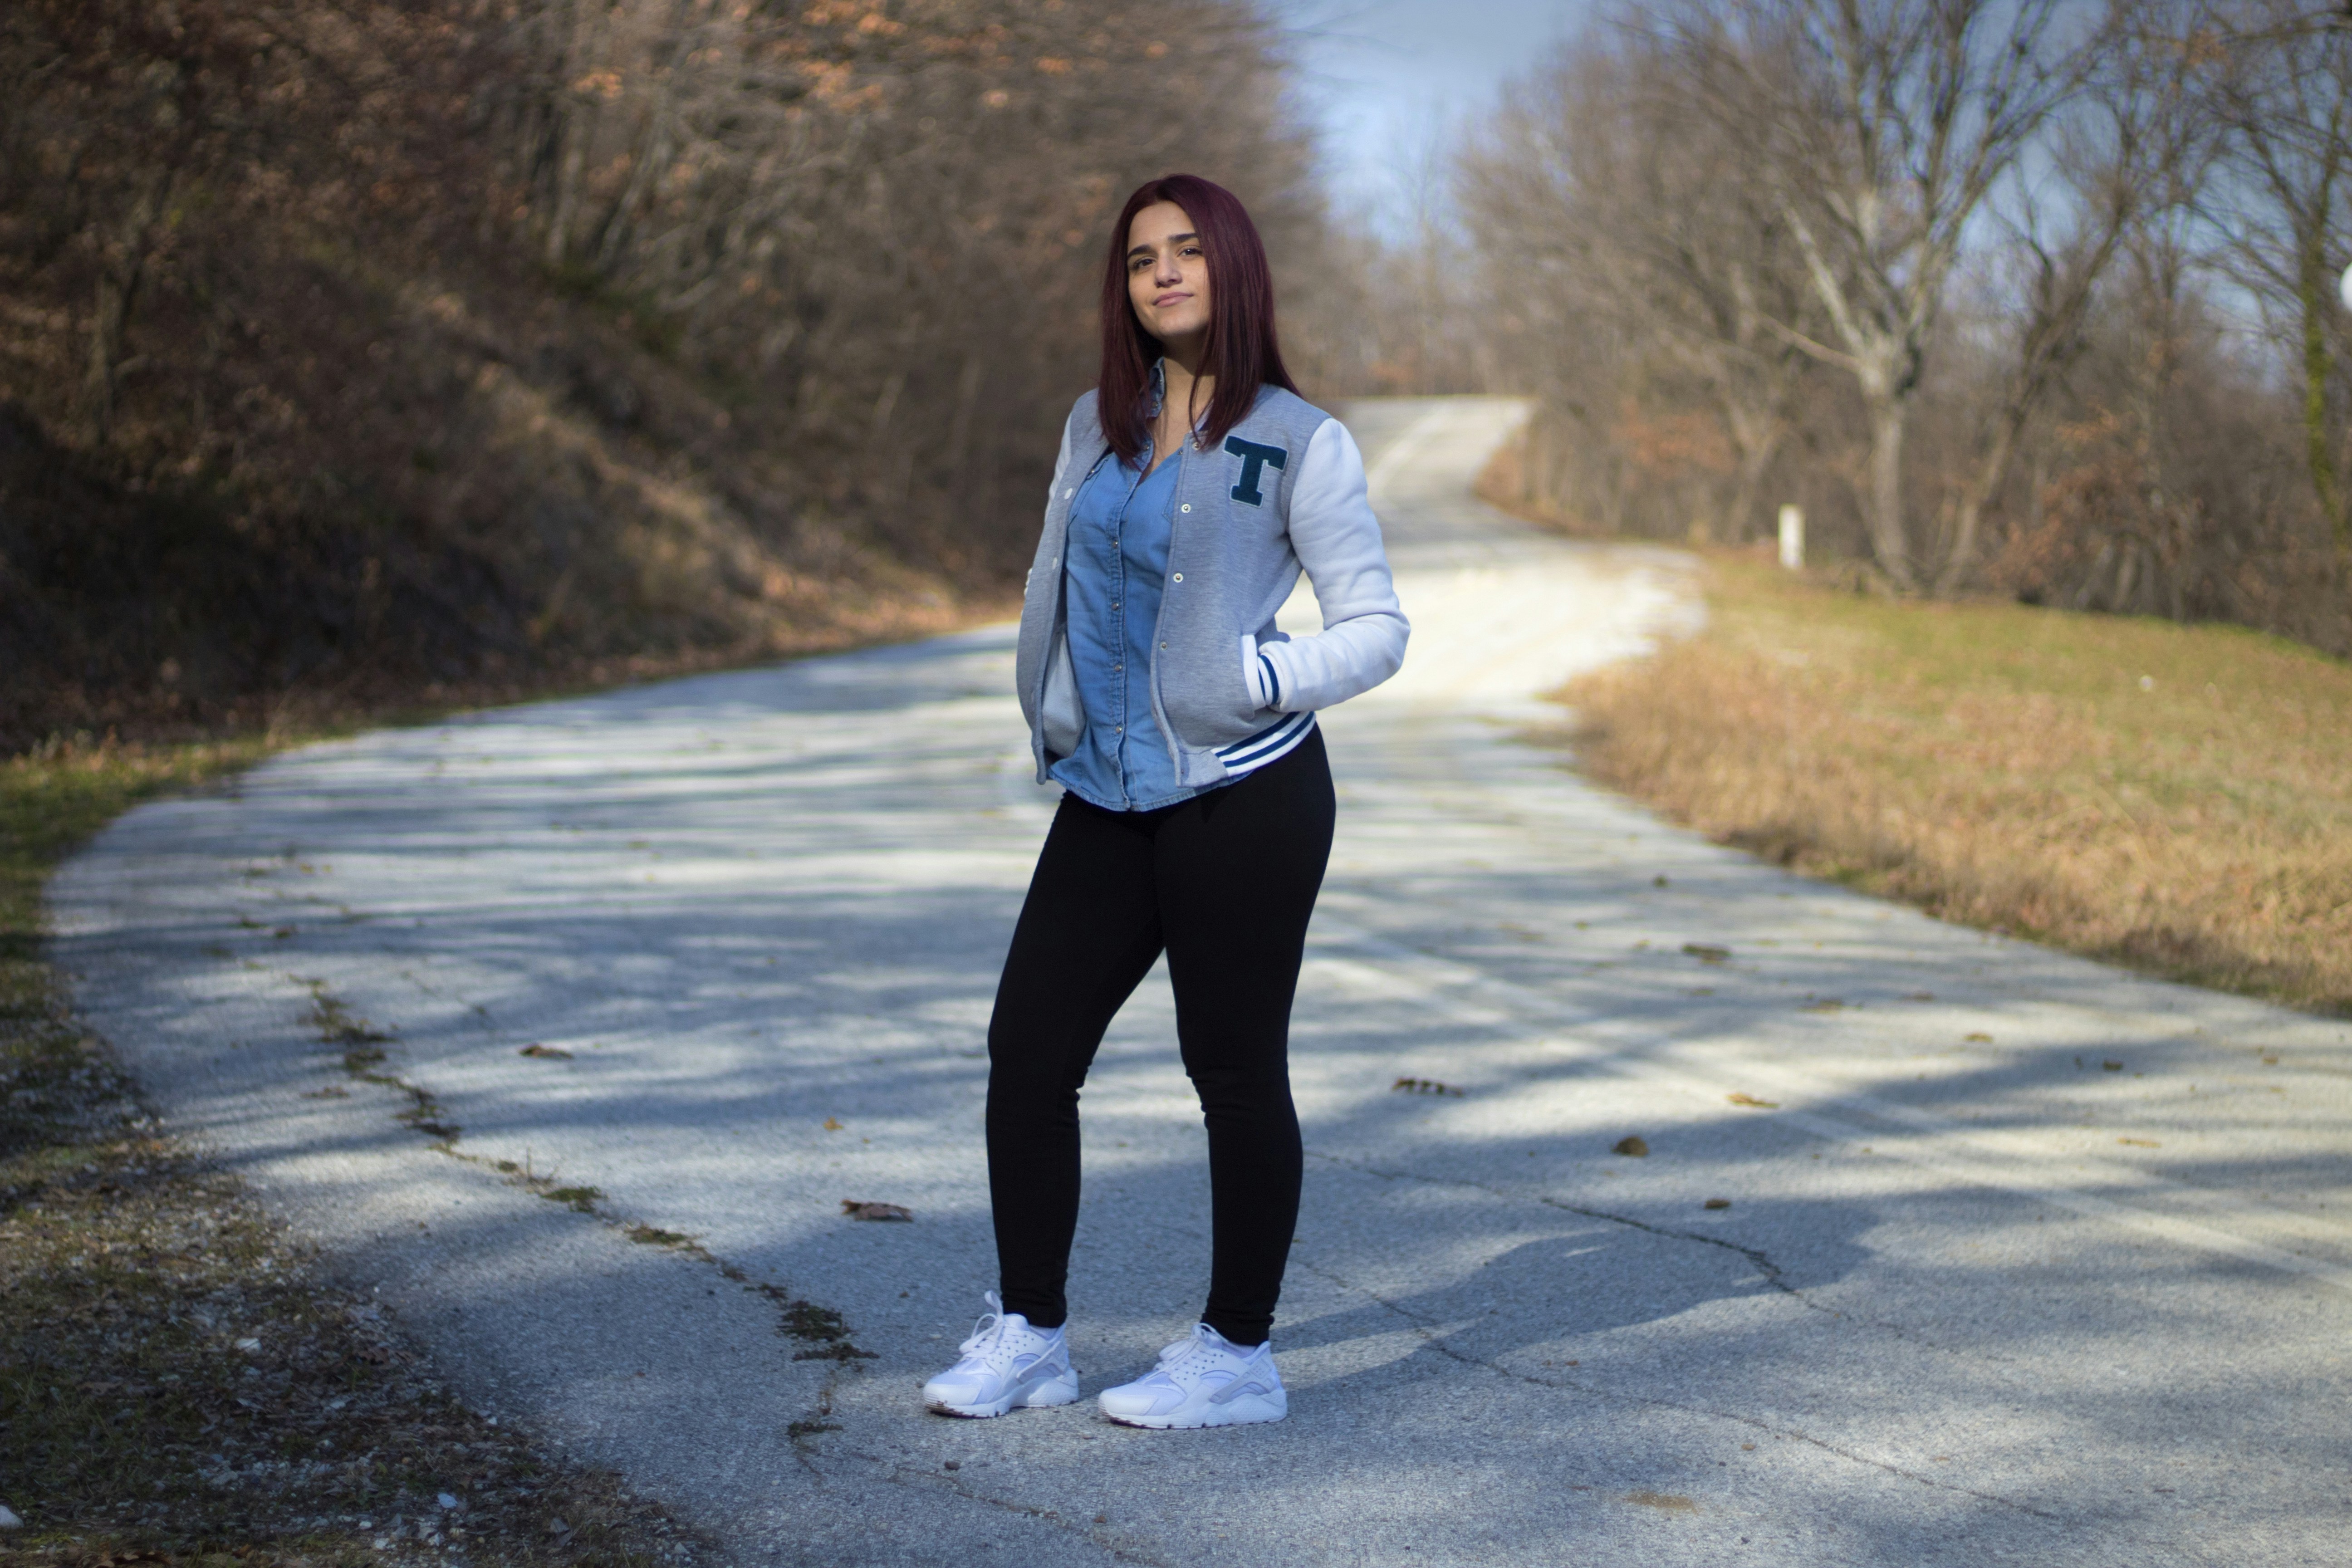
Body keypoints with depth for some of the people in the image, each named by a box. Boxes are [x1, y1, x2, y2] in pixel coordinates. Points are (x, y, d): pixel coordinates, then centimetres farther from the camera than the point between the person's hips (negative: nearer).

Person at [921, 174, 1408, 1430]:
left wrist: (1250, 680, -16)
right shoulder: (1098, 427, 12)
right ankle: (1028, 1334, 19)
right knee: (1026, 1049, 5)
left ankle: (1237, 1354, 16)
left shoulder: (1300, 444, -5)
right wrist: (1050, 716, 10)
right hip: (1108, 797, 6)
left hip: (1242, 797, -6)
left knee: (1236, 1070, 3)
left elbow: (1378, 630, -4)